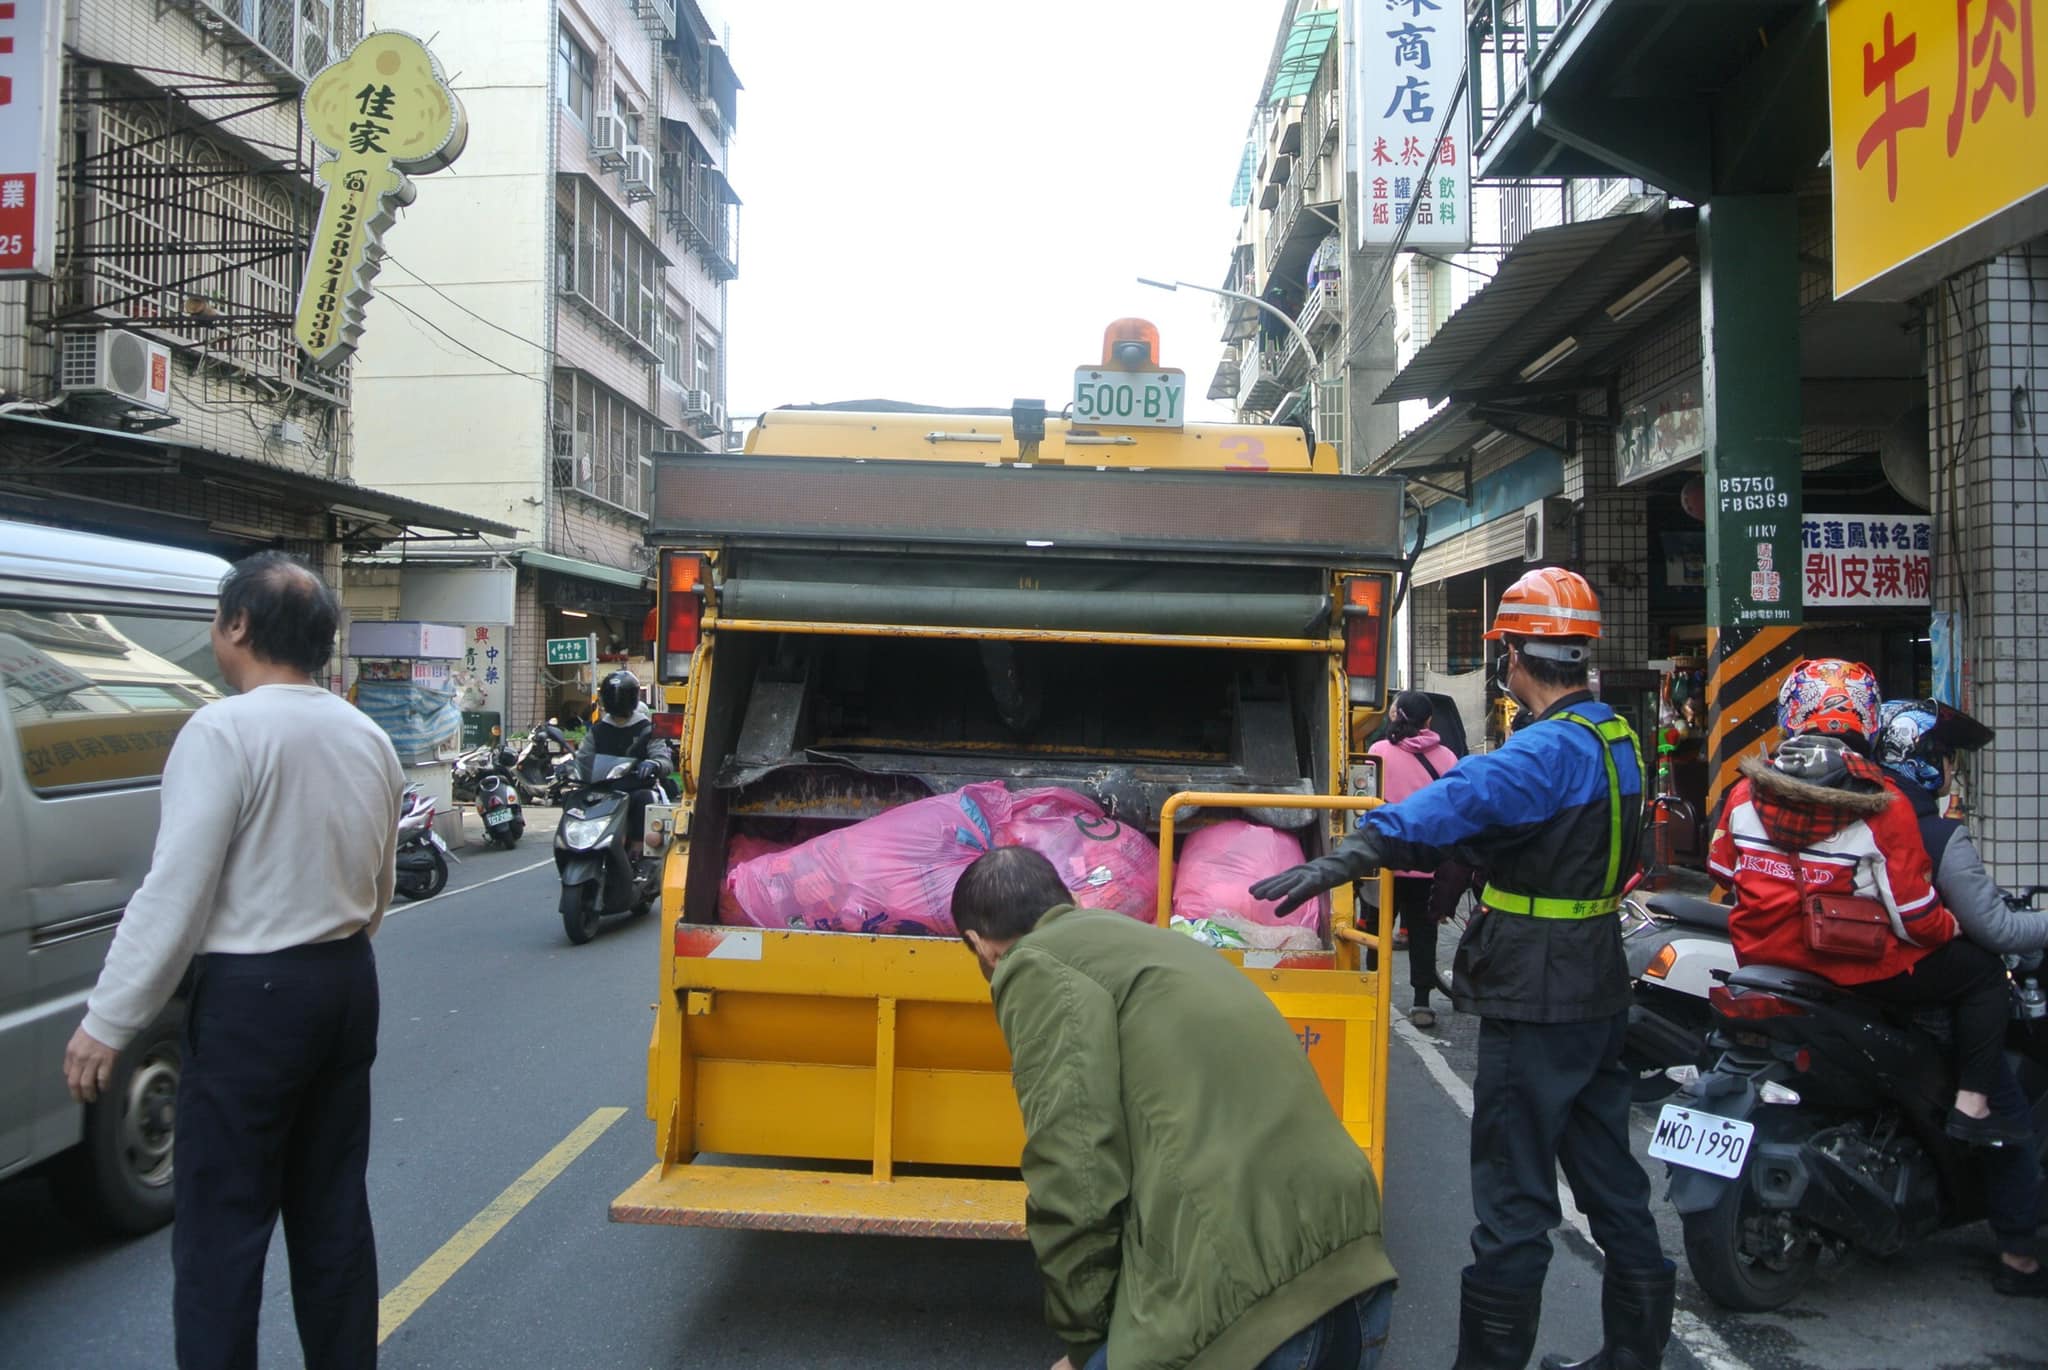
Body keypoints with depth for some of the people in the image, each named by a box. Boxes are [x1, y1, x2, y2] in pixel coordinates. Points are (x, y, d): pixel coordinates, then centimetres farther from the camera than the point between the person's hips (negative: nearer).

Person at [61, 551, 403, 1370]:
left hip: (253, 996, -7)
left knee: (221, 1226, 1)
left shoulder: (224, 730, -14)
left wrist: (106, 1024, -10)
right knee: (331, 1205, 16)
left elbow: (174, 895, -17)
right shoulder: (368, 739, 8)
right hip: (347, 983, 7)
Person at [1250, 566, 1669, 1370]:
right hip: (1597, 994, 10)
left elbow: (1464, 800, -39)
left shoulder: (1553, 747, -21)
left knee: (1513, 1197, -1)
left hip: (1536, 1002, -10)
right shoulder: (1612, 736, 10)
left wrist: (1351, 856, -50)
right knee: (1607, 1174, 20)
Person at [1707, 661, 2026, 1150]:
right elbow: (1916, 919, -13)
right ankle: (1971, 1107, 9)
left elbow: (1721, 869, 8)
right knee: (1982, 968, 15)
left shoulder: (1746, 790, -5)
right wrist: (1953, 926, 8)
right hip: (1857, 967, -5)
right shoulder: (1883, 807, -16)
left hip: (1762, 955, 5)